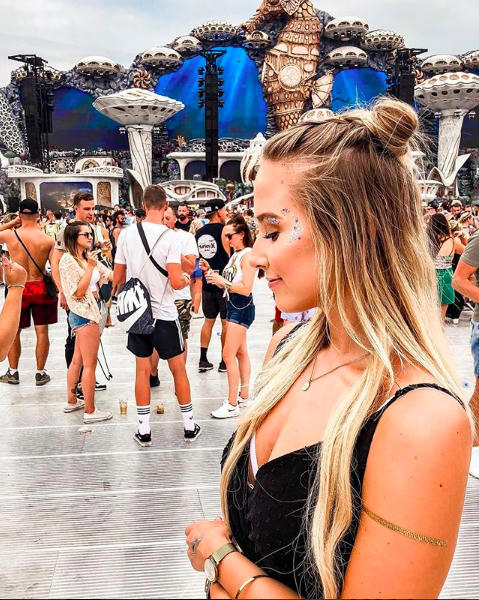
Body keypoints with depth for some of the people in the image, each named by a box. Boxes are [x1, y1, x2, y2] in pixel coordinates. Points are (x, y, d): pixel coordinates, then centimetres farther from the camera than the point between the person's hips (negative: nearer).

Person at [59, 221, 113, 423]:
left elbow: (110, 275, 5)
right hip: (84, 314, -9)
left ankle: (72, 401, 30)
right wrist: (90, 266, -21)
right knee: (90, 364, -4)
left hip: (89, 313, 9)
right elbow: (78, 292, -18)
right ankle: (90, 411, 2)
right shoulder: (68, 260, -13)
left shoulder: (87, 257, 11)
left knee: (77, 360, 18)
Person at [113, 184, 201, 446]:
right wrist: (186, 280, 2)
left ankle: (144, 430, 19)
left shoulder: (127, 234, -3)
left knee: (142, 370, 12)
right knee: (178, 368, 11)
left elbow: (118, 278, 2)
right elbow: (176, 282, -20)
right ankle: (189, 425, 22)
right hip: (164, 314, -3)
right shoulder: (170, 236, -15)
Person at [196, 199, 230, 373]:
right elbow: (230, 256, -10)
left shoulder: (199, 232, 8)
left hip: (206, 282, 6)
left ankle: (203, 360, 13)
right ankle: (224, 362, 8)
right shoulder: (224, 230, -10)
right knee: (226, 322, 3)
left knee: (209, 320, 13)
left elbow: (197, 258, 14)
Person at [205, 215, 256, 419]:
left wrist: (222, 282, -21)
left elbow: (246, 289, -22)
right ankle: (244, 396, 26)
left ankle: (232, 405, -3)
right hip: (233, 305, 10)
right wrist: (216, 279, -2)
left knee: (229, 355, -9)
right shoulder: (235, 254, 13)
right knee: (241, 353, 16)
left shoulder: (248, 255, -15)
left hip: (242, 308, -10)